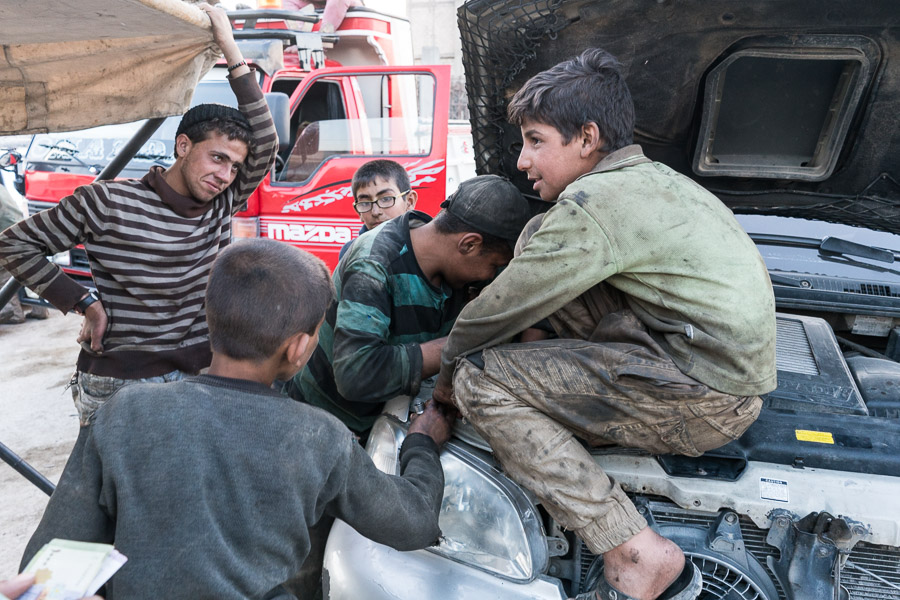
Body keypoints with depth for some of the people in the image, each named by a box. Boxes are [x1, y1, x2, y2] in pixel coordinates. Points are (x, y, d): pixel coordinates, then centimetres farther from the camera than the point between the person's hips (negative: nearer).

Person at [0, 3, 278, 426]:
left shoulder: (221, 205, 2)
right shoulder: (107, 202, -9)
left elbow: (265, 145, -8)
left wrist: (231, 51, -9)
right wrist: (85, 304, -8)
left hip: (197, 381, 4)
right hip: (117, 387, -4)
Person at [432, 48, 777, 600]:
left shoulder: (595, 204, -18)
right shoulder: (654, 177, 12)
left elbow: (495, 315, -9)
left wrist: (447, 377, 9)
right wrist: (537, 339, 23)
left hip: (708, 403, -9)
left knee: (479, 380, -15)